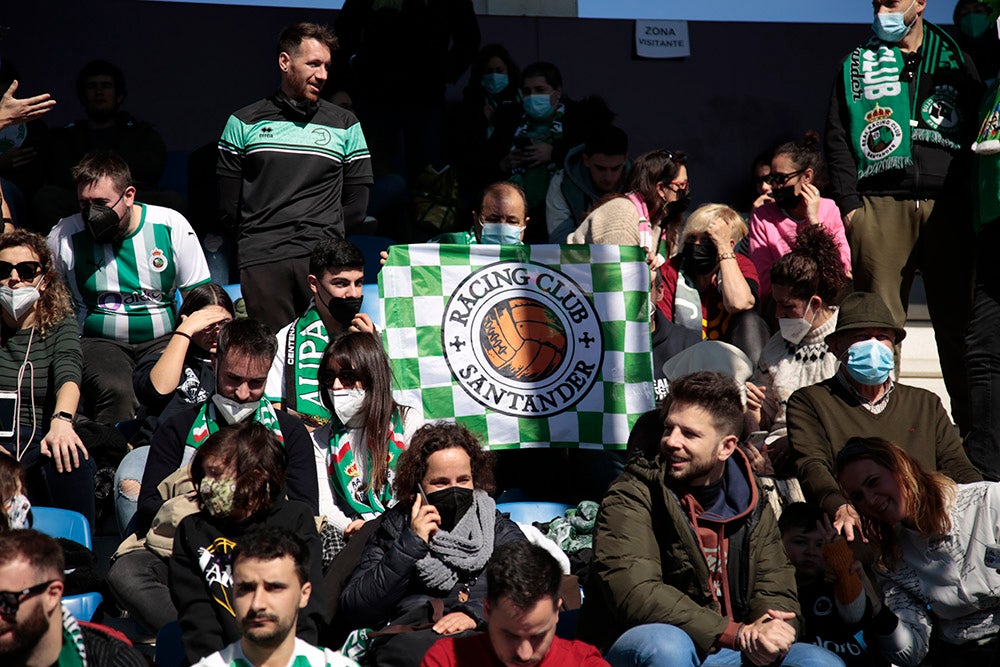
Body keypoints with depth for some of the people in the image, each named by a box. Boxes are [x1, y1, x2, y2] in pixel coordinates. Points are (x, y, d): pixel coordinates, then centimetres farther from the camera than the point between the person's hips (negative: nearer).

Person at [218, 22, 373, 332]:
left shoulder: (346, 125, 13)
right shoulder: (244, 122, 11)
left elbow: (356, 204, 12)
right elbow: (228, 203, 11)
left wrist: (326, 237, 5)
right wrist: (261, 236, 8)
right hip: (262, 261, -1)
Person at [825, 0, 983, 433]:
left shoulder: (955, 59, 16)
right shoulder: (857, 65, 16)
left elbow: (980, 130, 13)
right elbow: (838, 141, 9)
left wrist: (974, 196, 1)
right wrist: (849, 203, -3)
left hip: (947, 206, 0)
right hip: (881, 206, 0)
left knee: (957, 319, -1)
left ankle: (972, 426, 3)